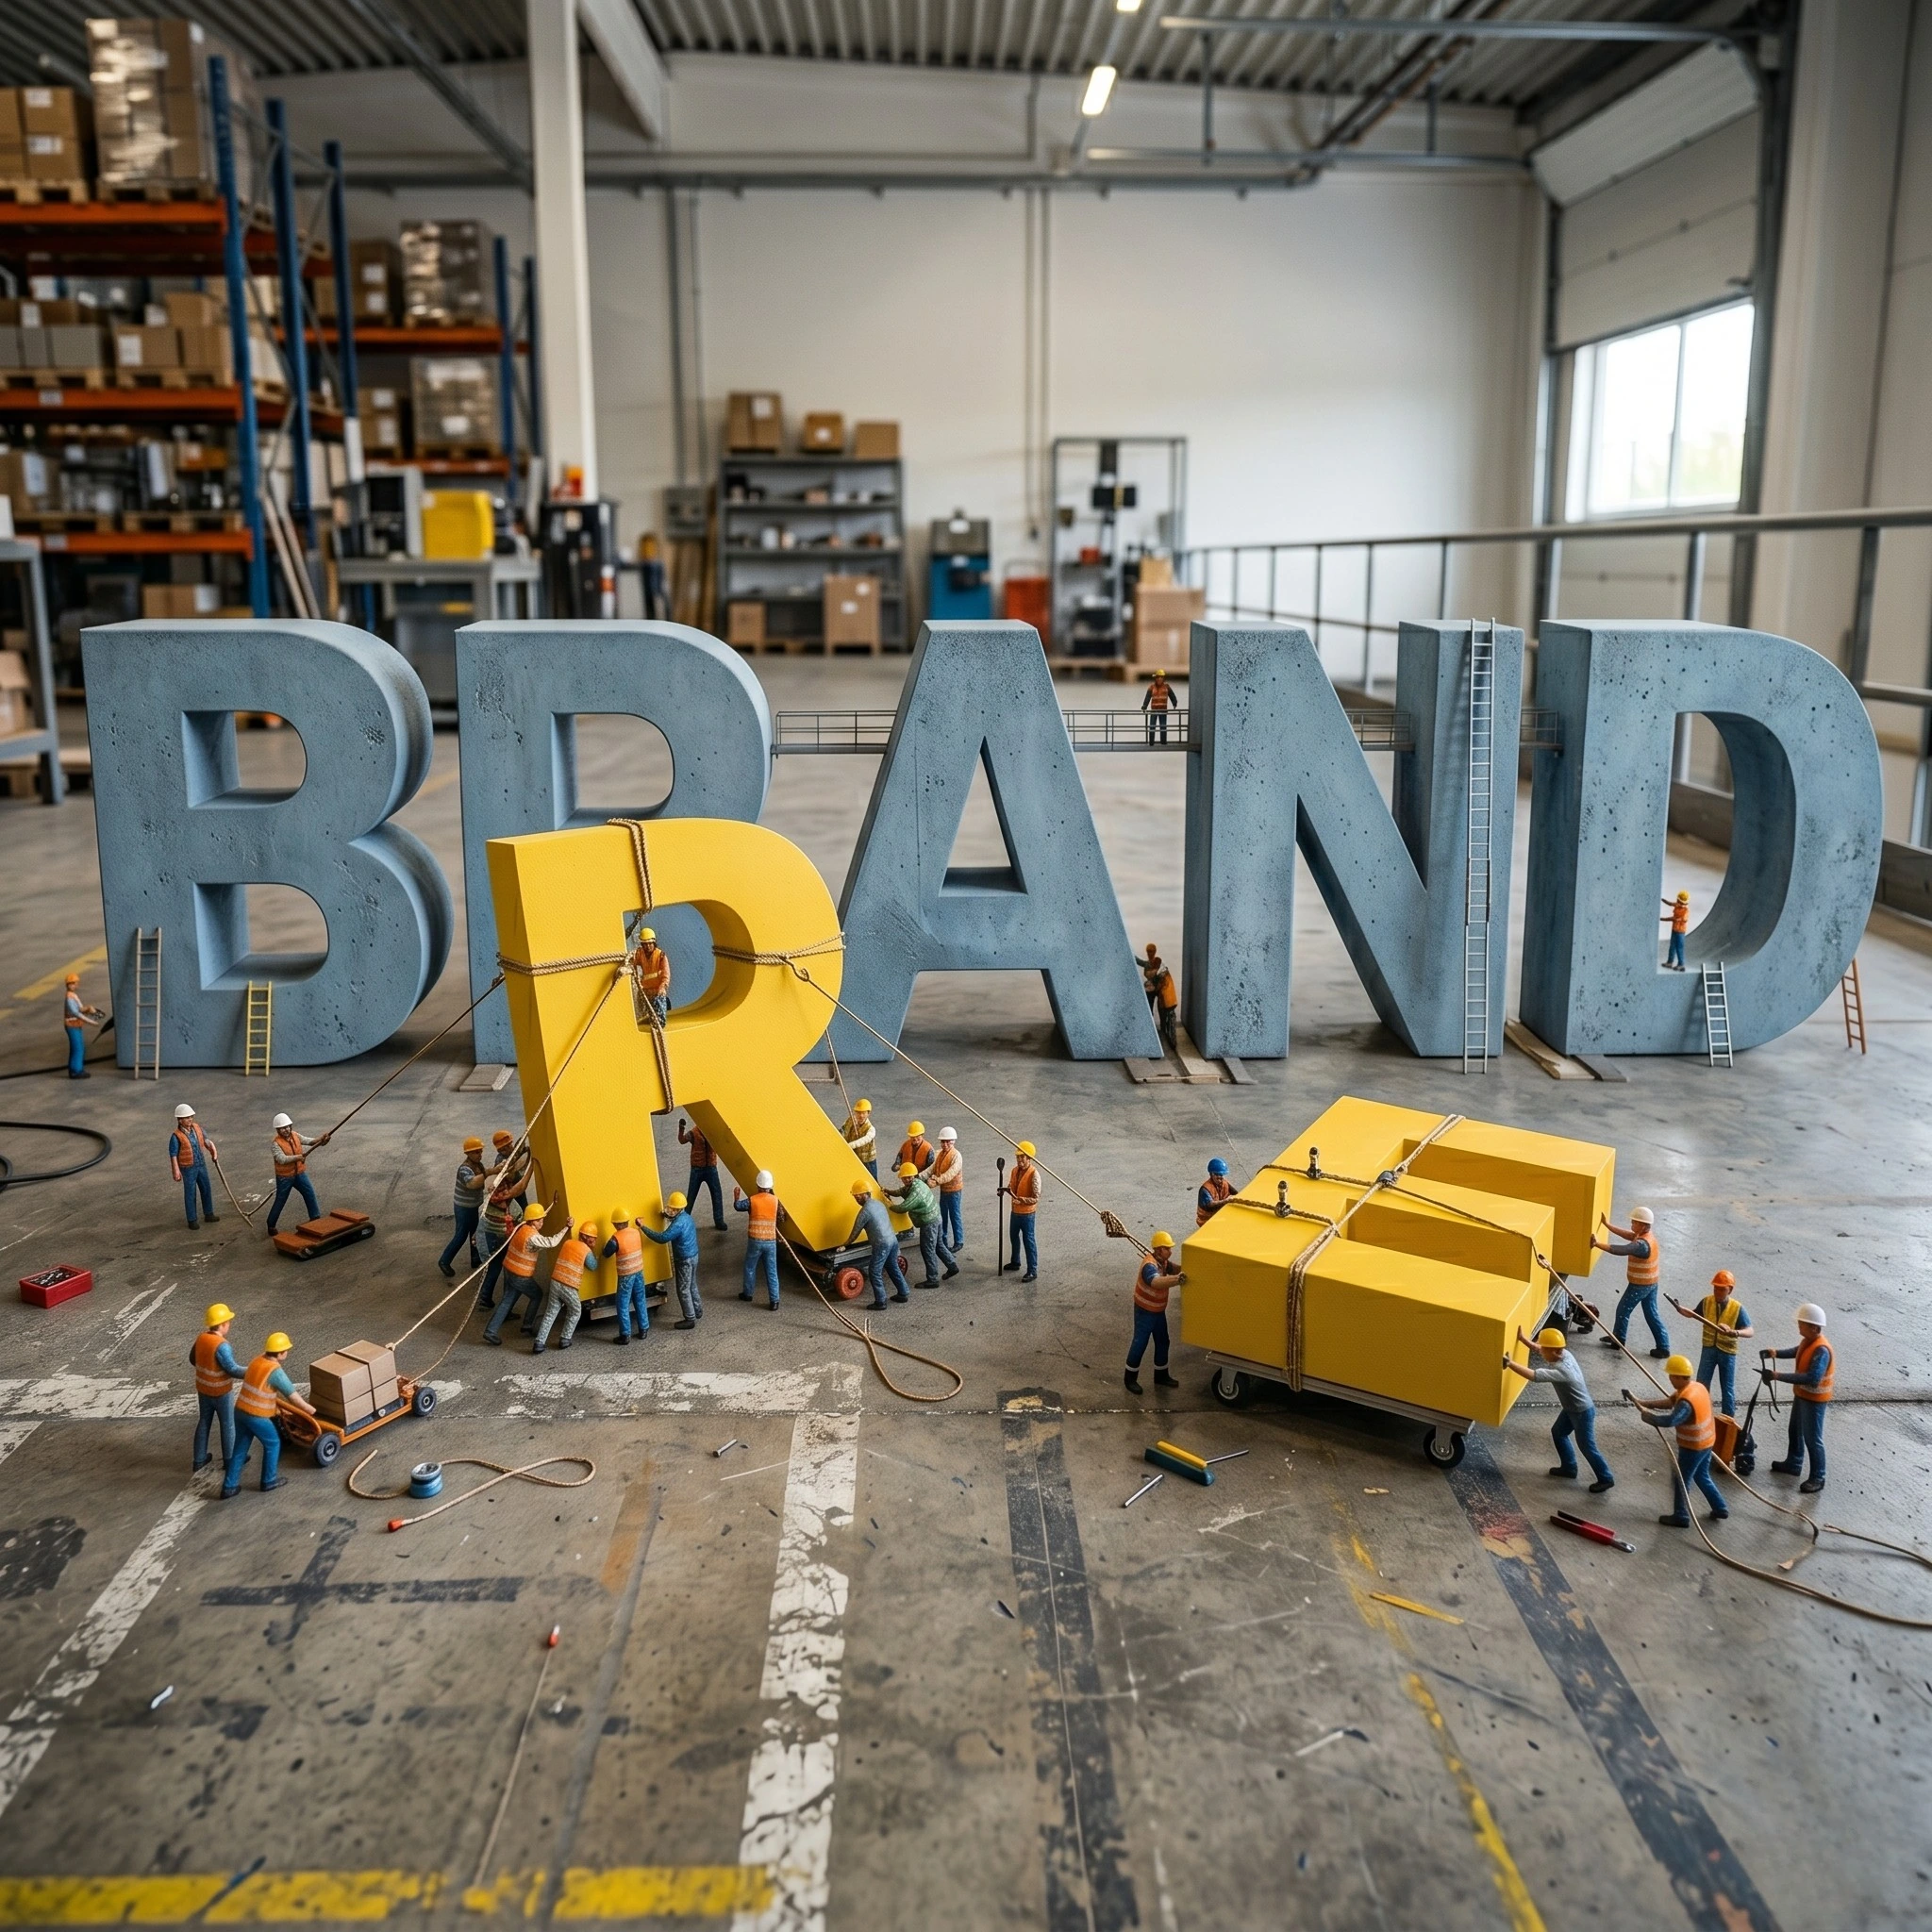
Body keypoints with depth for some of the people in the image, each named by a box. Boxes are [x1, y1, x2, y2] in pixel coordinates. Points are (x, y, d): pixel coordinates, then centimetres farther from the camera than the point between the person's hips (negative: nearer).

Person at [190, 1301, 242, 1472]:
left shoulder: (201, 1338, -6)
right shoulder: (221, 1345, -30)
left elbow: (193, 1358, 10)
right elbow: (232, 1369, -28)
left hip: (203, 1389, 7)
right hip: (221, 1392, -7)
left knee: (204, 1422, 20)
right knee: (228, 1425, 11)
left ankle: (199, 1459, 30)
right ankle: (229, 1460, 23)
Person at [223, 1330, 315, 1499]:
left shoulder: (257, 1361, 6)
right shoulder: (276, 1371, -19)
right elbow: (293, 1396, -13)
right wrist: (310, 1409, 4)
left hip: (240, 1412, 7)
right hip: (257, 1417, -7)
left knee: (240, 1449, 18)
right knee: (273, 1444, 15)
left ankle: (229, 1487, 21)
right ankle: (269, 1481, 27)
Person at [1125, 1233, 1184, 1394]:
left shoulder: (1163, 1262, -1)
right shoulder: (1150, 1266, -32)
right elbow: (1156, 1282, -51)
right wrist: (1178, 1279, -65)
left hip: (1159, 1311, 9)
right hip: (1145, 1312, -9)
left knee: (1162, 1343, 17)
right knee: (1140, 1344, 2)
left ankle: (1161, 1377, 32)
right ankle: (1130, 1379, 16)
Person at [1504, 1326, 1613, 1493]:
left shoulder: (1561, 1371, -39)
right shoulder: (1564, 1354, -12)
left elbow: (1534, 1375, -48)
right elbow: (1538, 1349, 4)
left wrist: (1510, 1363, -46)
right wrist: (1522, 1339, -5)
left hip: (1583, 1412, -9)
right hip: (1571, 1408, 9)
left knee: (1586, 1446, 8)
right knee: (1557, 1432, 22)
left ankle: (1606, 1479, 26)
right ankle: (1569, 1467, 38)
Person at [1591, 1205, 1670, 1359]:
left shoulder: (1642, 1245, -30)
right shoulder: (1647, 1236, 0)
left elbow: (1620, 1250, -38)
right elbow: (1629, 1236, 7)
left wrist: (1598, 1244, -40)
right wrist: (1608, 1225, 4)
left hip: (1639, 1285, -9)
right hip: (1651, 1283, 9)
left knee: (1623, 1311, 9)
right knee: (1651, 1314, 15)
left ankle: (1617, 1340, 23)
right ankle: (1663, 1346, 16)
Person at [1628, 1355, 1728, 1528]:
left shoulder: (1687, 1401, -32)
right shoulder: (1698, 1386, -2)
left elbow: (1669, 1421, -43)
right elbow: (1670, 1401, 1)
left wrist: (1645, 1413, -30)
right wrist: (1643, 1402, -7)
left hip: (1693, 1447, -9)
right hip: (1706, 1442, 9)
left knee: (1682, 1481, 9)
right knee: (1702, 1476, 27)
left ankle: (1681, 1517, 21)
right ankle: (1720, 1508, 35)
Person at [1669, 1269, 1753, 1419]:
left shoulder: (1737, 1308, -16)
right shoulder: (1706, 1301, -7)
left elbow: (1749, 1331, -20)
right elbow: (1693, 1314, 11)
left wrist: (1735, 1332, -41)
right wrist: (1679, 1308, -8)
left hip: (1727, 1352, -3)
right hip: (1708, 1349, 3)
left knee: (1728, 1388, 9)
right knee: (1701, 1384, 8)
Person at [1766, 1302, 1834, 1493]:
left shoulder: (1821, 1350, -32)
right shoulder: (1808, 1341, -2)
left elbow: (1812, 1379, -37)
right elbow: (1797, 1352, 21)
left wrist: (1779, 1376, -38)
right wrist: (1777, 1353, 3)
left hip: (1814, 1399, -10)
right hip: (1802, 1395, 10)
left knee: (1813, 1438, 3)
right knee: (1796, 1431, 24)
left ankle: (1818, 1478, 17)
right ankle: (1793, 1464, 42)